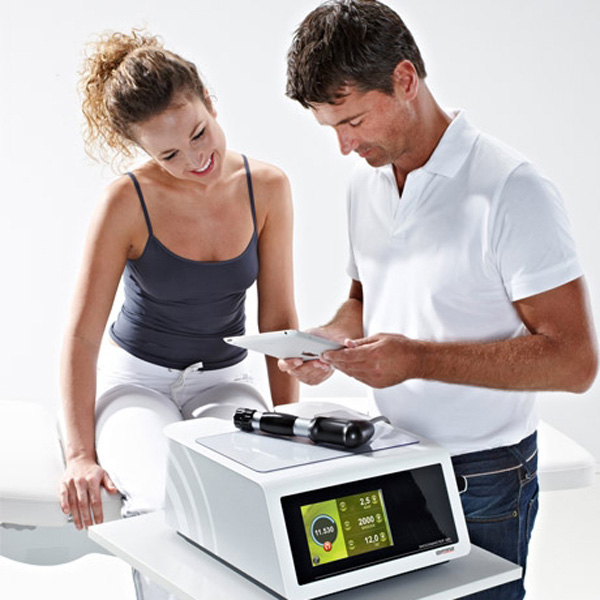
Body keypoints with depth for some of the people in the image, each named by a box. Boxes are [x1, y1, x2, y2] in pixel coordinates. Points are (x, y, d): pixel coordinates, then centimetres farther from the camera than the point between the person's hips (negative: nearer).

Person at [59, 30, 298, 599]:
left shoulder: (267, 188, -8)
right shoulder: (128, 202, -17)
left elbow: (277, 319, -3)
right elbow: (81, 337, -15)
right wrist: (80, 455, -24)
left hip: (224, 379, 3)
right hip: (135, 378, -2)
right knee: (168, 500, -32)